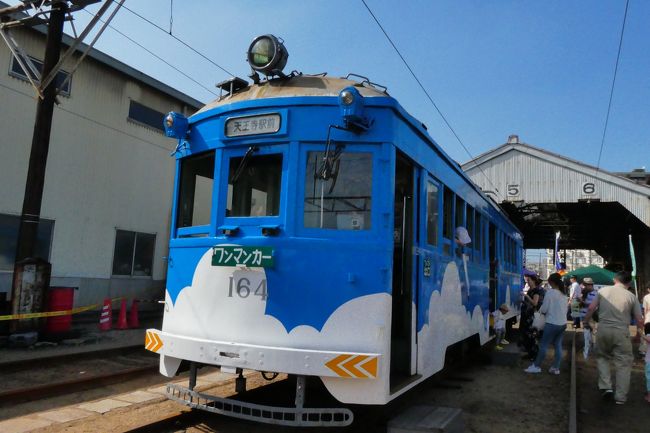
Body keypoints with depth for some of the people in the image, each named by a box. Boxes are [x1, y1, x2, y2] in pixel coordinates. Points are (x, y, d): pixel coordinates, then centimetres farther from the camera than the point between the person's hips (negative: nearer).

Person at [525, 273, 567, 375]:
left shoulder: (550, 292, -13)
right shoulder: (563, 294, 8)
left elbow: (544, 309, -12)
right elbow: (565, 309, 14)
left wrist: (540, 310, 8)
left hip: (552, 323, -7)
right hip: (563, 323, 7)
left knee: (543, 345, 1)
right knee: (558, 346, 11)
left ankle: (536, 366, 9)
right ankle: (556, 368, 15)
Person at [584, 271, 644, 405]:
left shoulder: (603, 290, 2)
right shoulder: (631, 296, 0)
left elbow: (591, 308, -1)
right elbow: (639, 320, 1)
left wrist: (585, 321, 14)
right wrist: (640, 333, 17)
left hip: (603, 329, 2)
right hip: (622, 332, -1)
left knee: (602, 357, 22)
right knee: (623, 364, 9)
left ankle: (605, 387, 11)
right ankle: (621, 397, 13)